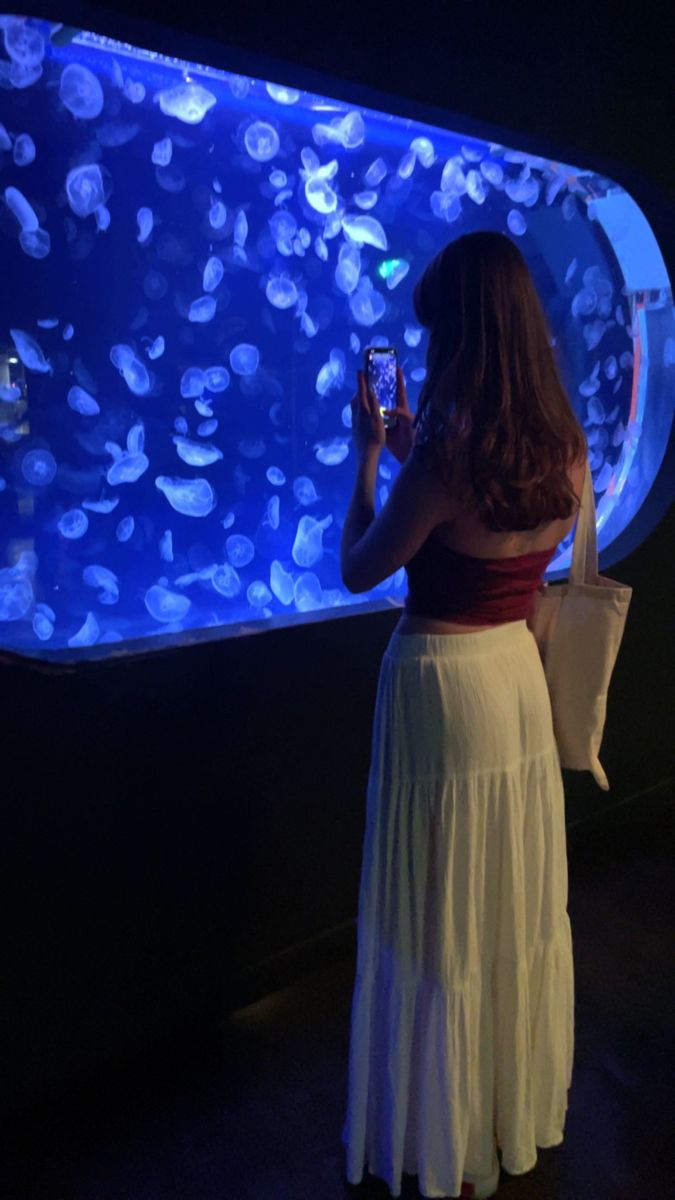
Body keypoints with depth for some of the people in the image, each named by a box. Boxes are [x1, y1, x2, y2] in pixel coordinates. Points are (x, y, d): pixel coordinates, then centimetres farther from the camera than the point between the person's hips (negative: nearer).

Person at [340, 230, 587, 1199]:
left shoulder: (444, 450, -22)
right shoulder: (567, 447, -1)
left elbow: (358, 570, -11)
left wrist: (369, 454, -1)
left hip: (443, 683, -7)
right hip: (521, 672, 7)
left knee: (440, 922, 11)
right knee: (521, 906, 22)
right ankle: (521, 1107, 45)